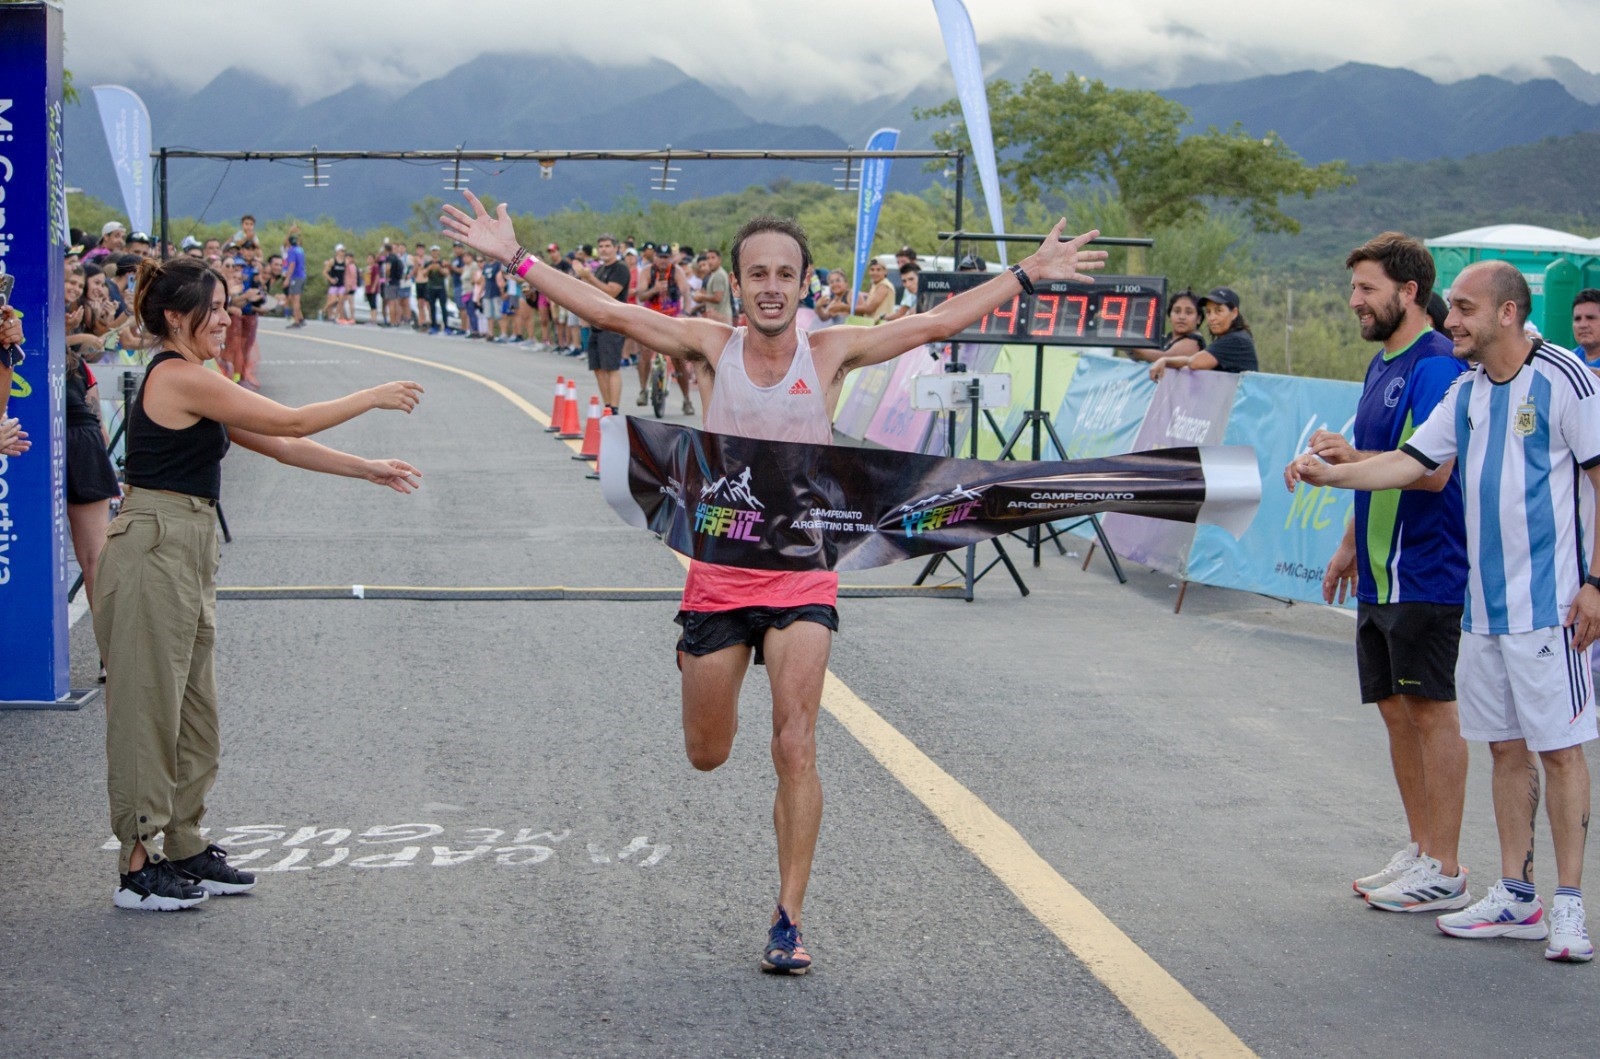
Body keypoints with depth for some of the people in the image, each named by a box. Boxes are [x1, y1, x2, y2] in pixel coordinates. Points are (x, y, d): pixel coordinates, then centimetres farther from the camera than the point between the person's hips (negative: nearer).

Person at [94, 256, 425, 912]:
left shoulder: (192, 382, 16)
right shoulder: (178, 377, -14)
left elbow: (280, 447, 19)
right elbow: (291, 424, -12)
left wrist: (367, 469, 16)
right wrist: (373, 397, -2)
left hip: (185, 555, 10)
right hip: (154, 554, -10)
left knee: (193, 711, 14)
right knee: (148, 709, -3)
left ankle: (185, 850, 24)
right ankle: (137, 869, 4)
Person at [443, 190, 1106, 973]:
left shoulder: (831, 353, -1)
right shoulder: (711, 348, -2)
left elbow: (937, 323, 2)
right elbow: (609, 313, -3)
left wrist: (1031, 274, 1)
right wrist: (517, 259, -7)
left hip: (802, 578, -1)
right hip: (718, 576, 1)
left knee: (795, 747, -13)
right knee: (706, 757, 12)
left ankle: (788, 922, -5)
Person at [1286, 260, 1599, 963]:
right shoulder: (1467, 393, 13)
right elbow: (1410, 462, 11)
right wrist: (1332, 473, -4)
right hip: (1483, 606, 7)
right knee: (1505, 747, 10)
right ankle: (1515, 898, 18)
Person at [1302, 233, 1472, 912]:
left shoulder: (1435, 365, -14)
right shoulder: (1382, 366, 16)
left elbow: (1433, 470, -23)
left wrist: (1352, 457, -30)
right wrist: (1350, 545, 25)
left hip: (1425, 572, -9)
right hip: (1379, 575, 9)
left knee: (1431, 711, -5)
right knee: (1396, 708, 13)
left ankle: (1446, 871, 1)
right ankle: (1420, 850, 22)